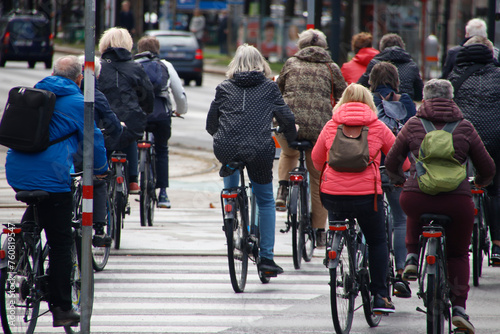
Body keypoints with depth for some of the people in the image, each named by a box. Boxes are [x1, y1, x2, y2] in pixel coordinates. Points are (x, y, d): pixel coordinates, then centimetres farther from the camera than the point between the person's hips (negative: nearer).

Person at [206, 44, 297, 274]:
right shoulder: (270, 88, 10)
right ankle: (266, 257, 11)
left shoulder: (224, 88, 13)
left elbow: (211, 123, 17)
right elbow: (287, 119, 10)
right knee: (265, 200, 15)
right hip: (259, 150, -1)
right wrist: (291, 140, 30)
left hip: (226, 149, 1)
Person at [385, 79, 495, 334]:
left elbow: (391, 163, 12)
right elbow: (487, 169, 12)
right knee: (458, 255, 19)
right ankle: (459, 307, 4)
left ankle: (412, 256, 23)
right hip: (457, 202, 0)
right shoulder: (464, 127, 6)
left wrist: (398, 179, 34)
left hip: (416, 198, 1)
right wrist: (479, 183, 35)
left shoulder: (413, 125, 6)